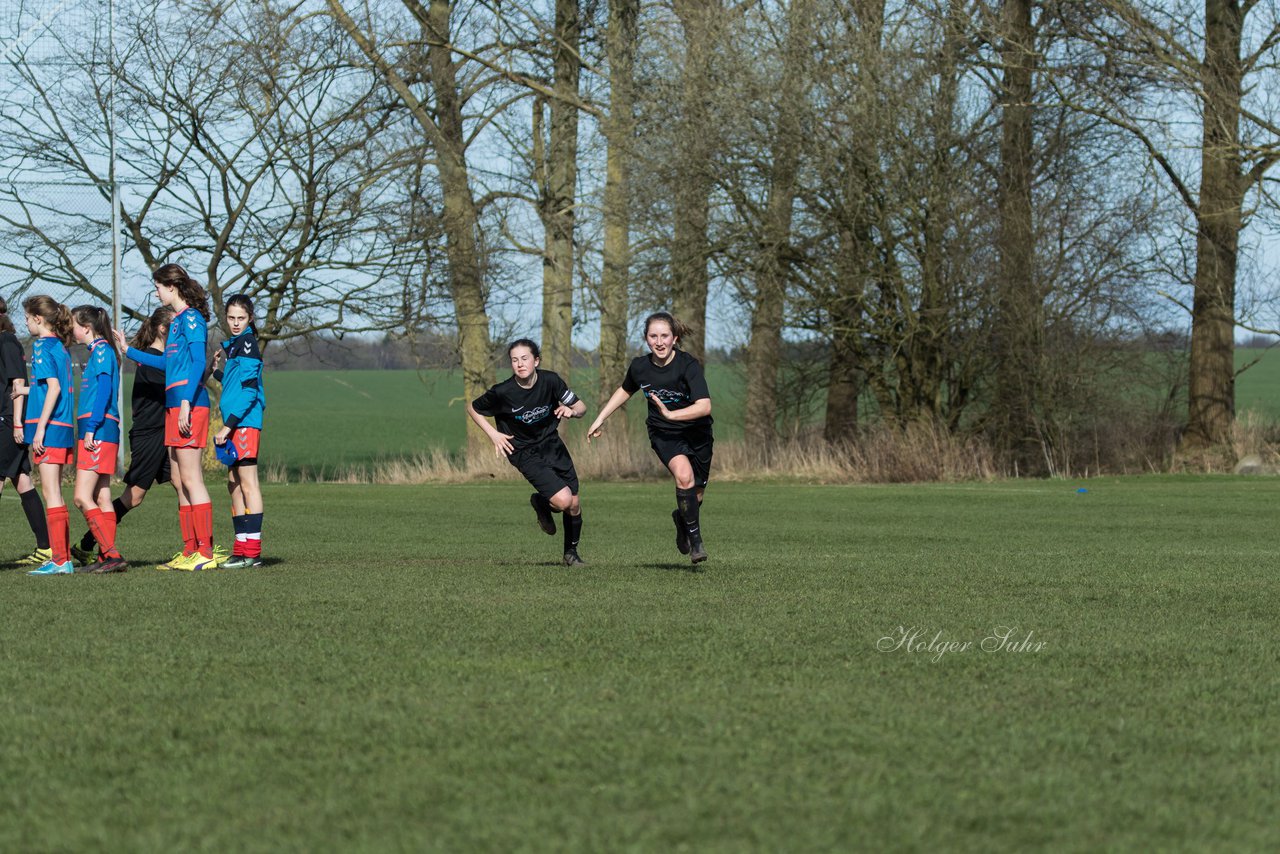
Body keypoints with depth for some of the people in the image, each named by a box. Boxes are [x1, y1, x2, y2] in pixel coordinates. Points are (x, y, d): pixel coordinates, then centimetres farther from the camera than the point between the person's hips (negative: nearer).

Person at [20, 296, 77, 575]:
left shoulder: (42, 346, -9)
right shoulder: (60, 347, 16)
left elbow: (54, 387, -18)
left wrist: (40, 427, -20)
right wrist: (23, 390, 36)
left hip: (48, 426, -9)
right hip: (64, 426, 9)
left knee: (50, 492, -8)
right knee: (54, 492, 13)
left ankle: (60, 560, -10)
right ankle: (62, 558, 13)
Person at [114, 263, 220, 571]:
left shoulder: (191, 318, -8)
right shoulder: (177, 321, 20)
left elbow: (199, 362, -17)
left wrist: (186, 402, -24)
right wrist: (129, 351, 38)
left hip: (189, 403, -10)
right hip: (174, 404, 10)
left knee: (191, 478, -11)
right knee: (180, 482, 10)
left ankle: (206, 552, -12)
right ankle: (190, 551, 13)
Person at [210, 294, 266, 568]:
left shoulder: (247, 343, -10)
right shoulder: (234, 344, 19)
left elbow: (249, 389, -18)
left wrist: (228, 425, -20)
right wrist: (217, 371, 14)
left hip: (244, 422, -10)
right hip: (235, 425, 10)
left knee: (247, 482, -10)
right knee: (234, 484, 11)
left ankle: (252, 551, -11)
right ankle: (242, 548, 14)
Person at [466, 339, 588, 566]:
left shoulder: (550, 381, -13)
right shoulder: (502, 392, -20)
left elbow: (581, 407, -2)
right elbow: (472, 408, -2)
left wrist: (571, 411, -25)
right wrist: (493, 434, -11)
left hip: (552, 444, 4)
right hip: (525, 453, -4)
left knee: (574, 505, 4)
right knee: (562, 500, -21)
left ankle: (571, 552, 30)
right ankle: (540, 504, 15)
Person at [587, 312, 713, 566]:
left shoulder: (688, 365, -22)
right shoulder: (640, 366, -10)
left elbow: (704, 406, -32)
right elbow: (625, 391, 14)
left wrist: (670, 414, -41)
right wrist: (600, 419, 15)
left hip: (696, 432, -1)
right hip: (663, 433, 1)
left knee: (695, 495, 10)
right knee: (684, 475, -28)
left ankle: (682, 519, 47)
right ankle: (695, 538, -14)